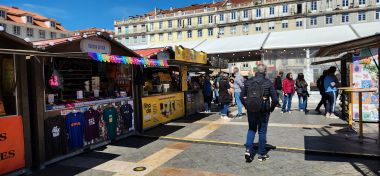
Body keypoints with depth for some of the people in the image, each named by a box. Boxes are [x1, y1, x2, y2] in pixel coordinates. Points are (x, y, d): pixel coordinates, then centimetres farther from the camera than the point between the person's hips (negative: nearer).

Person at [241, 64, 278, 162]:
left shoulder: (248, 82, -2)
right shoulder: (268, 83, -9)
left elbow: (242, 96, 3)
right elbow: (275, 99, -11)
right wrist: (271, 109, 4)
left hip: (250, 110, 2)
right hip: (263, 111, -2)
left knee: (251, 129, 19)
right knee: (262, 131, 11)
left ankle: (248, 149, 4)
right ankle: (261, 154, 21)